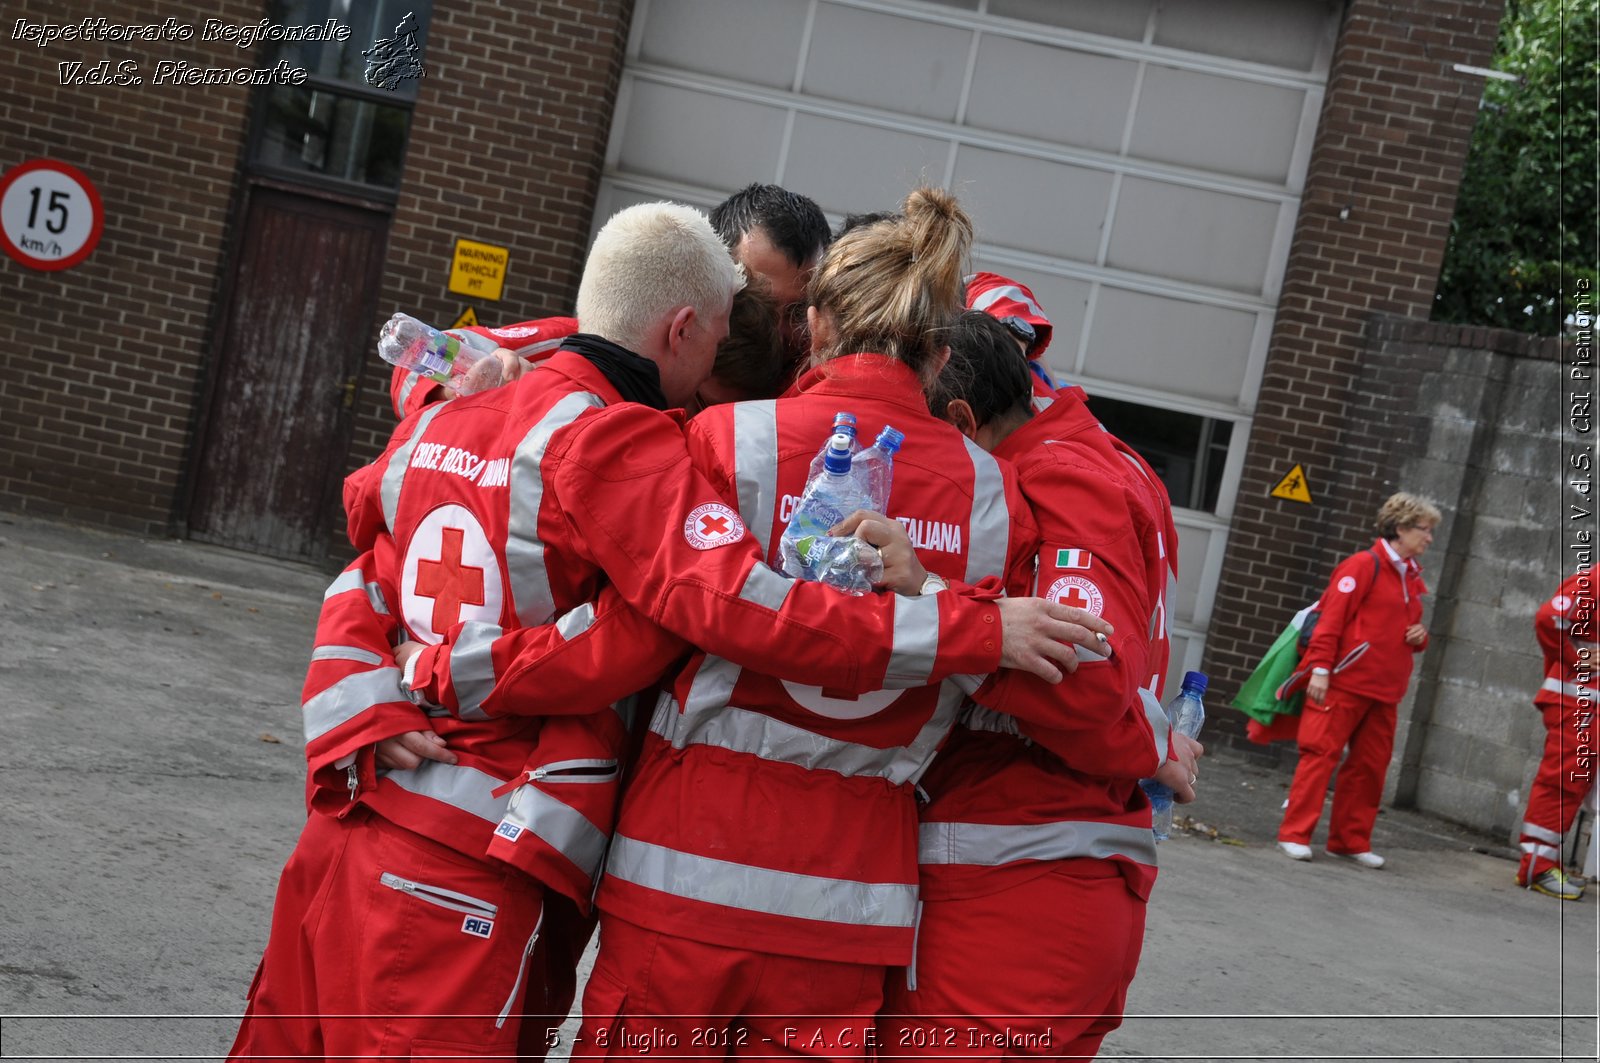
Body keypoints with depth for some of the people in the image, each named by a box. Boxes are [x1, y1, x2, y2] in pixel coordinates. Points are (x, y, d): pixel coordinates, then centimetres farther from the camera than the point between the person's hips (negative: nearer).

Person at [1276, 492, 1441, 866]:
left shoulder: (1412, 577, 15)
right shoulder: (1364, 565, -7)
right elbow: (1332, 619, -11)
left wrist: (1420, 637, 4)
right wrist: (1320, 669, -16)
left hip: (1384, 691, 7)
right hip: (1345, 682, -7)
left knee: (1370, 765, 8)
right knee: (1321, 753, -6)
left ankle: (1350, 841, 16)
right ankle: (1295, 834, -3)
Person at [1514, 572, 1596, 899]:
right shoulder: (1588, 581, -11)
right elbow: (1548, 618, -22)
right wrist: (1574, 661, -13)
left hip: (1588, 704, 9)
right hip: (1573, 700, -9)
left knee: (1575, 784, 11)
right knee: (1562, 780, -9)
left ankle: (1542, 863, 16)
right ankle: (1537, 868, -7)